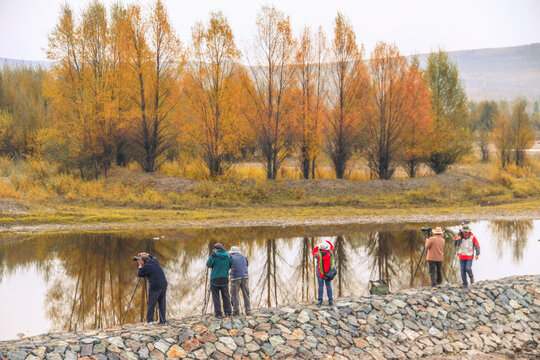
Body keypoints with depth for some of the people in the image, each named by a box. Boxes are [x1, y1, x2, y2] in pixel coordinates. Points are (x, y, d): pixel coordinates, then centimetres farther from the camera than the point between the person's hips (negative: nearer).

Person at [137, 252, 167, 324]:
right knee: (162, 304, 12)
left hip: (155, 287, -7)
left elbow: (140, 274, 6)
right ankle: (163, 321, 14)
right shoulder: (154, 261, 10)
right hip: (164, 285, 7)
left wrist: (140, 266, 14)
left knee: (151, 304, 0)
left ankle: (150, 321, -2)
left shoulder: (145, 267, -10)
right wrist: (146, 254, 33)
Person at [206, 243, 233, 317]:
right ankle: (227, 312, 11)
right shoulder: (228, 256, 3)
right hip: (224, 279, 4)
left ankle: (218, 313, 1)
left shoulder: (214, 255, -10)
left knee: (216, 297, 4)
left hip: (215, 278, -4)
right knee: (225, 296, 13)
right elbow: (229, 266, 11)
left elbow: (208, 264, -2)